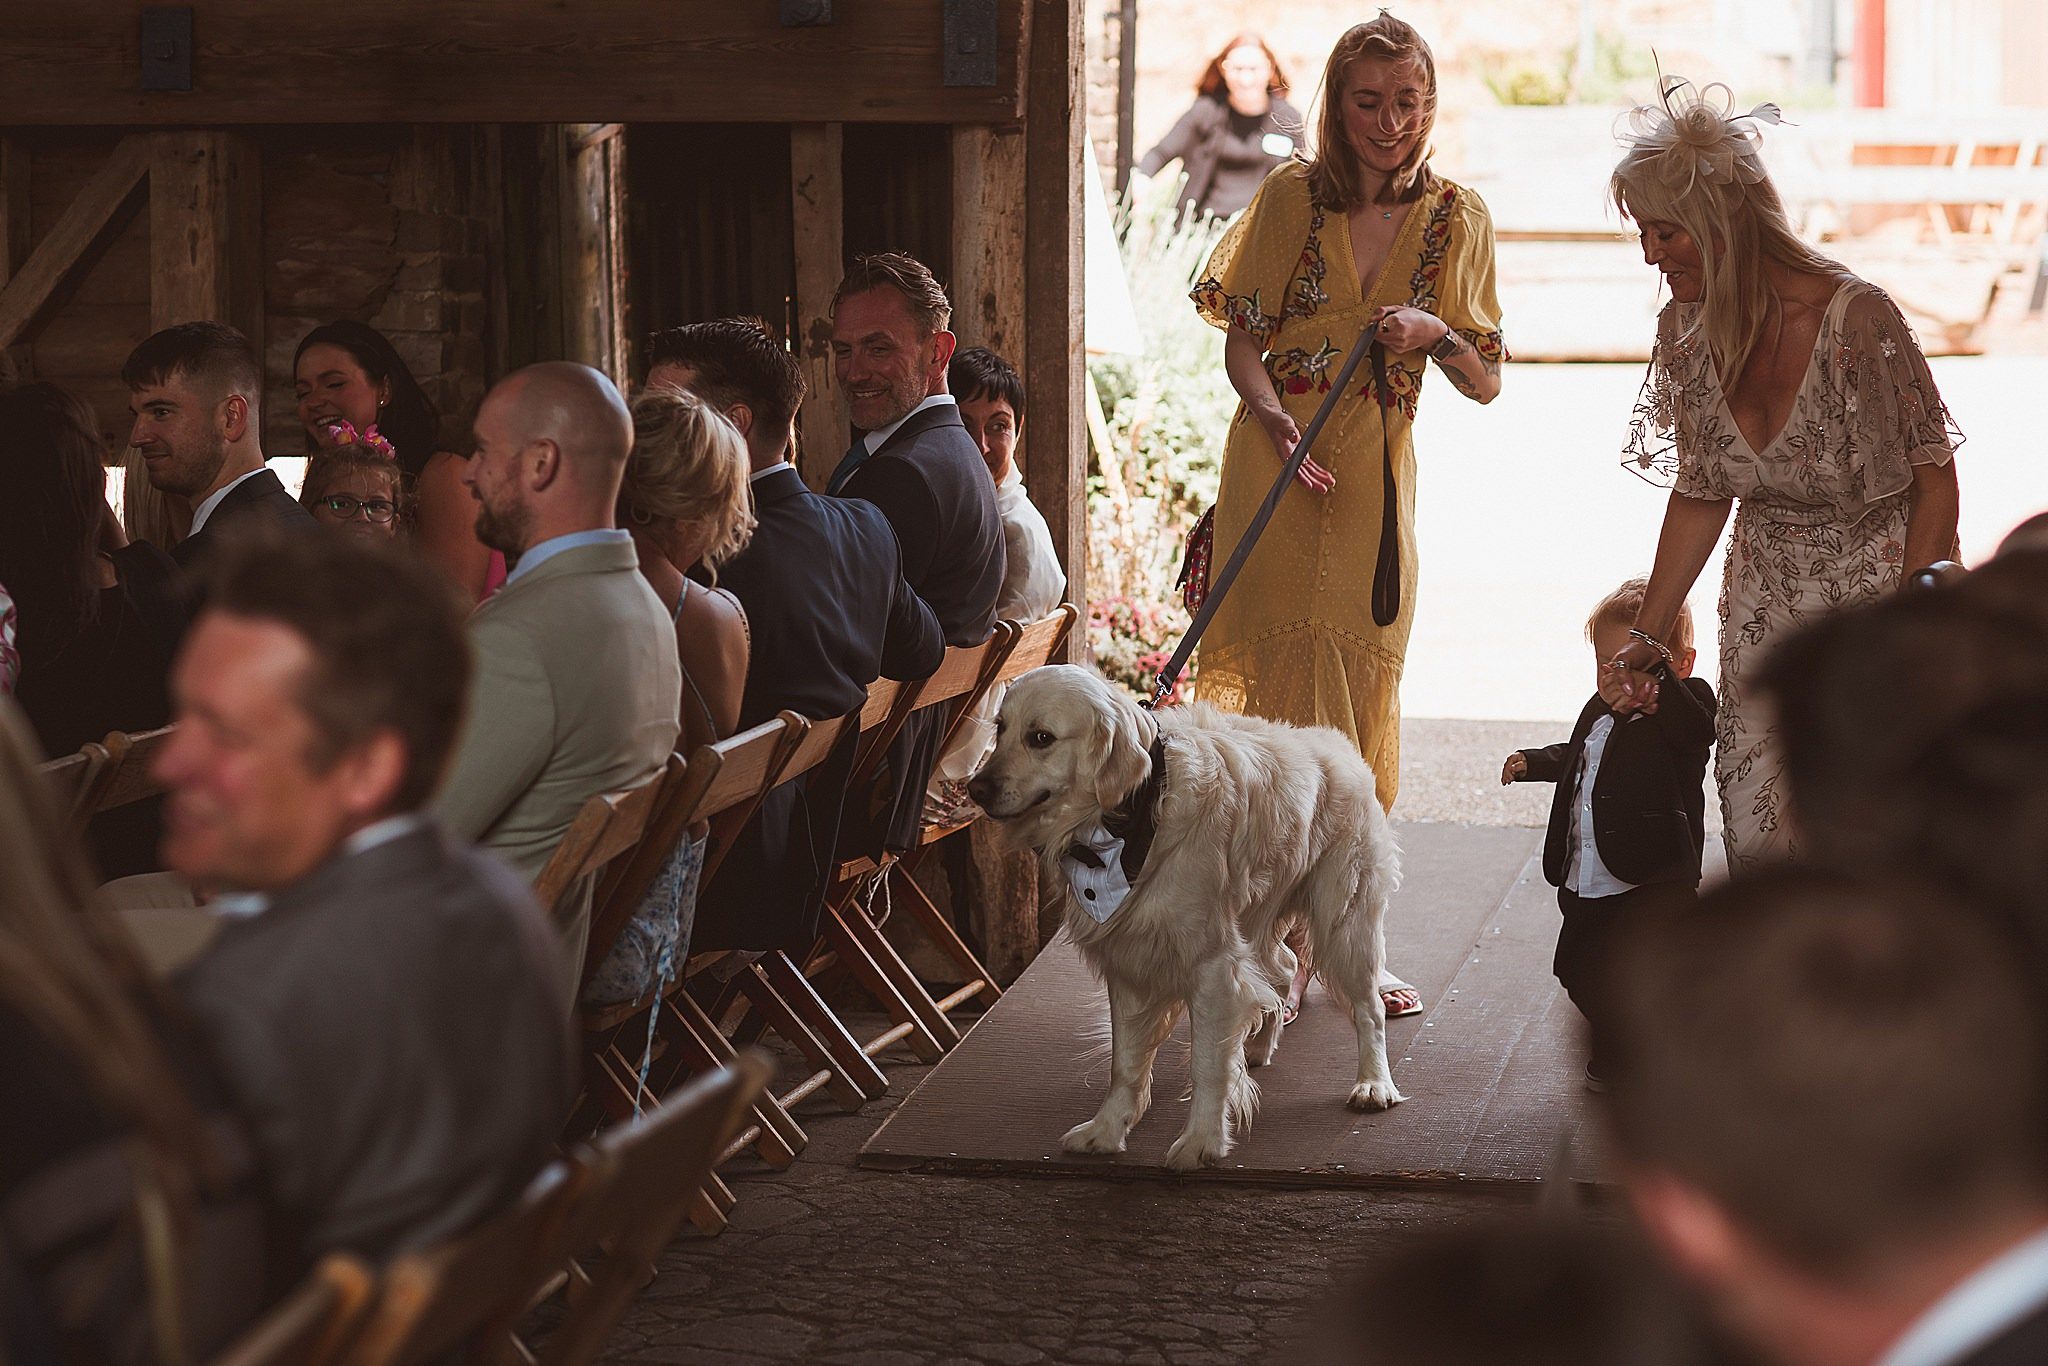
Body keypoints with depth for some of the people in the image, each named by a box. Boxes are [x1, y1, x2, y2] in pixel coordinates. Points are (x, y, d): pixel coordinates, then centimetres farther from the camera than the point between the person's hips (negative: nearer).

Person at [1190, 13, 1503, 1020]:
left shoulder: (1455, 219, 3)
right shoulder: (1291, 197, -2)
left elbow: (1486, 384, 5)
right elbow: (1241, 342, -1)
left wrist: (1434, 330, -15)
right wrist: (1276, 417, -20)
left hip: (1375, 485, 2)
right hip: (1277, 474, -2)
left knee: (1360, 705, 7)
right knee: (1279, 691, -4)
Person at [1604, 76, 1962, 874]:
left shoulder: (1858, 320, -21)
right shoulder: (1686, 330, -3)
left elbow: (1934, 482, -13)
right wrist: (1647, 635, 6)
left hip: (1880, 599, -5)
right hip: (1765, 612, 5)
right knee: (1756, 835, -1)